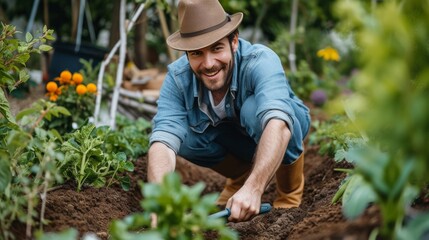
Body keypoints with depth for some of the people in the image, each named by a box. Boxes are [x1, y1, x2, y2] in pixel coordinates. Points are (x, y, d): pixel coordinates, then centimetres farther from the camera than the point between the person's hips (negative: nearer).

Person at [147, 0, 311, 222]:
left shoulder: (261, 61, -37)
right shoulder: (178, 77, -28)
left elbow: (277, 123, -53)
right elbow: (163, 140, -40)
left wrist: (254, 187, -67)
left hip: (287, 127, -4)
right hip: (233, 138, 4)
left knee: (253, 108, -36)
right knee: (180, 131, -25)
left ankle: (290, 189, -9)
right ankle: (240, 175, 6)